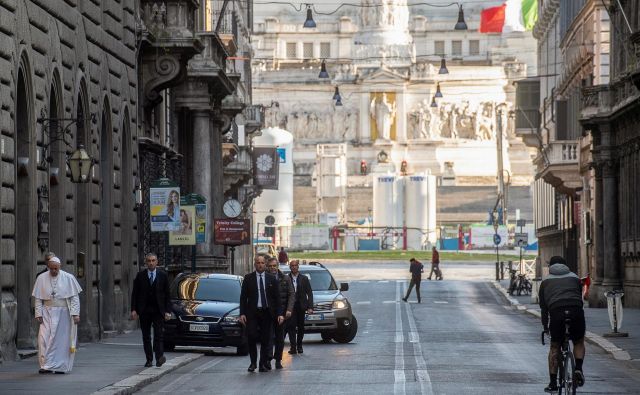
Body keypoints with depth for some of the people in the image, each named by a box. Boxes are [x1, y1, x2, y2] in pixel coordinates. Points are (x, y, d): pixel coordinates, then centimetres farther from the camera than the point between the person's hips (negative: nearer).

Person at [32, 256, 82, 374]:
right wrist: (38, 314, -5)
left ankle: (61, 366, 9)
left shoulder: (68, 278, -4)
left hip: (63, 313, -1)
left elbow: (75, 297, -4)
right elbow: (38, 298, 3)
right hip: (48, 313, 1)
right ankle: (47, 366, -7)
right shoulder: (41, 278, 0)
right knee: (44, 338, -10)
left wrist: (75, 314, -12)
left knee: (62, 339, 1)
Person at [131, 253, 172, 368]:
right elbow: (134, 294, 5)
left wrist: (167, 311, -5)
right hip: (144, 310, 2)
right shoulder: (140, 276, 5)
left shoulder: (163, 276, 4)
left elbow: (167, 294, 4)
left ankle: (159, 357, -15)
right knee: (146, 336, 5)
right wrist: (133, 310, -5)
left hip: (158, 310, -2)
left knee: (158, 334, -11)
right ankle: (149, 359, 10)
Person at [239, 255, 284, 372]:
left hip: (267, 313, 1)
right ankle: (253, 362, 6)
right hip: (252, 313, -1)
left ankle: (263, 364, 12)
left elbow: (277, 298, 7)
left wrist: (279, 314, -2)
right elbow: (243, 297, 3)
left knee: (265, 340, 3)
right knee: (251, 337, -10)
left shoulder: (272, 279, 7)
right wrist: (242, 313, -6)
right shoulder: (248, 278, 4)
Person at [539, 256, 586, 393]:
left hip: (556, 313, -1)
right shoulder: (575, 278, 26)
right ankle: (578, 369, 2)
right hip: (576, 311, 1)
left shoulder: (546, 281, 23)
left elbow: (543, 307, 21)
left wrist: (545, 327, 26)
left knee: (554, 347, 14)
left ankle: (553, 383, 11)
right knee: (579, 343, 24)